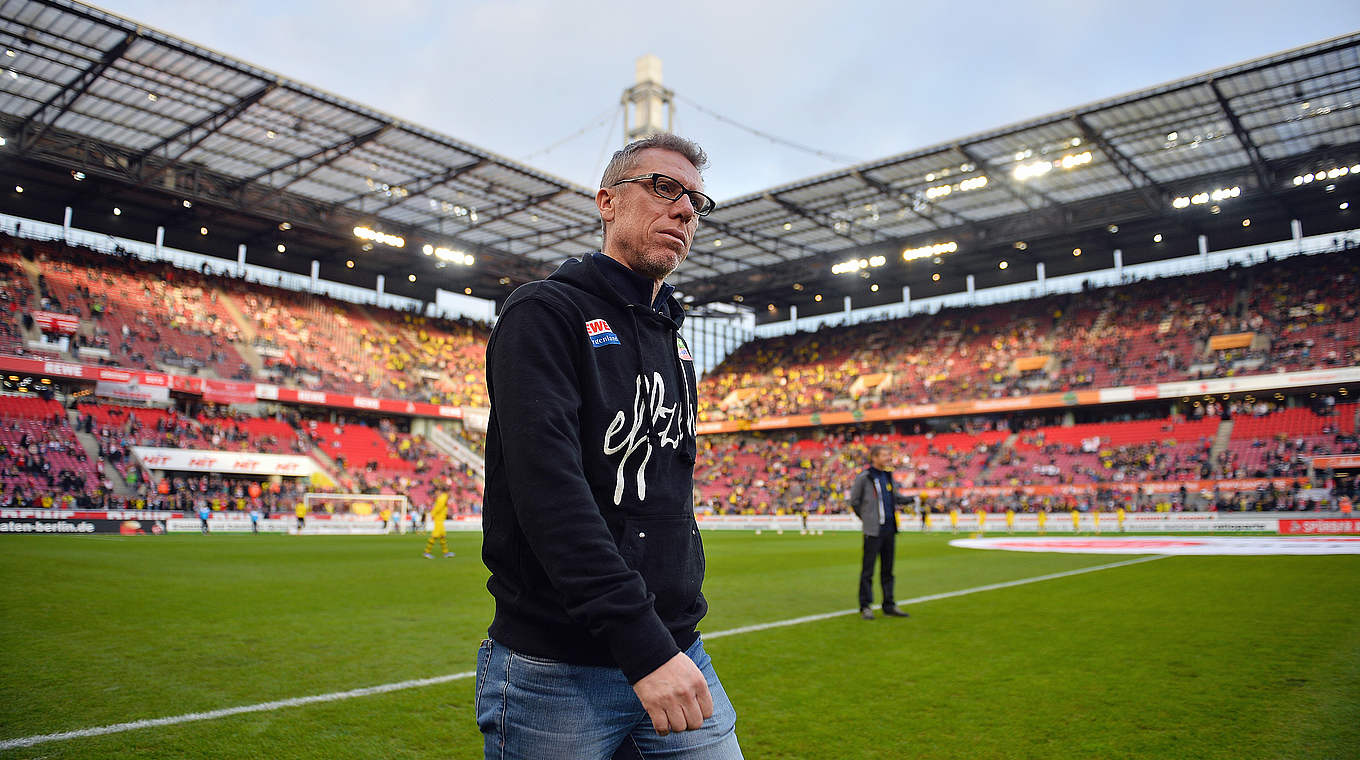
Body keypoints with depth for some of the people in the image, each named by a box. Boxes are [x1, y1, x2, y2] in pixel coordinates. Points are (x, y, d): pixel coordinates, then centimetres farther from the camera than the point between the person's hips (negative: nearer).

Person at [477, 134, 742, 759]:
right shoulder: (545, 312, -9)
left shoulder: (672, 339, 15)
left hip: (676, 655, 7)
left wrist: (679, 628, 16)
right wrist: (641, 641, -28)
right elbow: (547, 485, -22)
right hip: (556, 671, -6)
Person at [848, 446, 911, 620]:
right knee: (868, 569, -3)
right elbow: (854, 501, -1)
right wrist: (865, 518, 0)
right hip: (873, 530, -7)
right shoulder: (864, 477, -7)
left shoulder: (888, 475, 12)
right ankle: (866, 607, 5)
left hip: (889, 528, 7)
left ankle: (889, 606, 19)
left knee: (887, 570, 12)